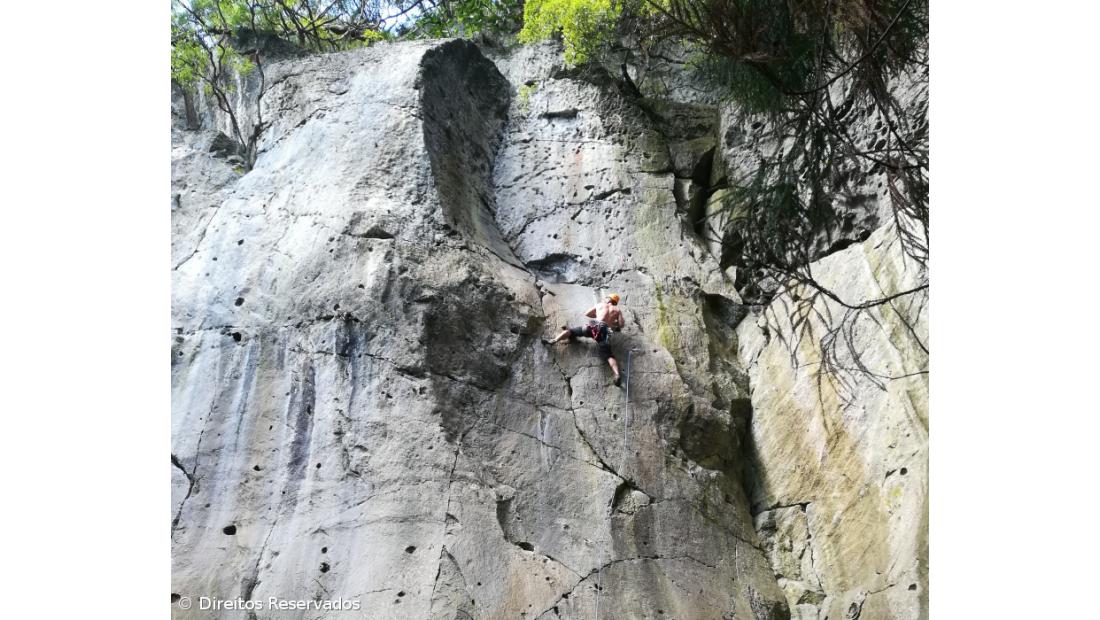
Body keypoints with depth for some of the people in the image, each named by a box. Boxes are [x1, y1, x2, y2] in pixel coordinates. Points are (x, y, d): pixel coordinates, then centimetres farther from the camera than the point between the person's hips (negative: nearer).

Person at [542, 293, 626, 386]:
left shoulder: (600, 305, 27)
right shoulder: (617, 310, 24)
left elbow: (586, 314, 34)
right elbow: (621, 324, 14)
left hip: (594, 326, 0)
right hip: (605, 331, 0)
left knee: (570, 330, 11)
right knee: (609, 355, -13)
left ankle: (553, 341, -10)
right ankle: (617, 375, -37)